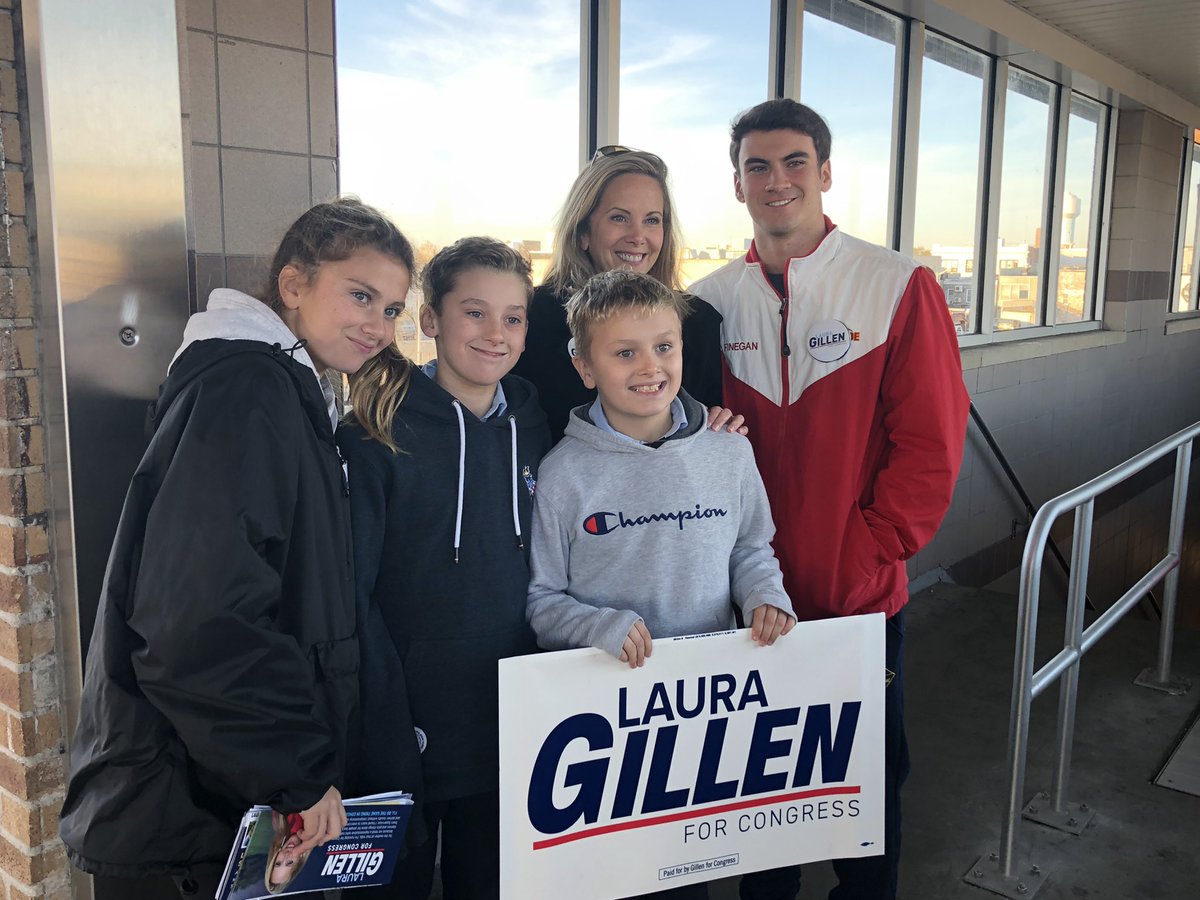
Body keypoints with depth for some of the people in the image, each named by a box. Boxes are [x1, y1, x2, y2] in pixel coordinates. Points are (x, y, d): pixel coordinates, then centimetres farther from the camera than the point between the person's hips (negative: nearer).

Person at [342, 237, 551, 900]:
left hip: (511, 728, 4)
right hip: (405, 733, -4)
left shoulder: (532, 427, 3)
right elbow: (349, 590, -14)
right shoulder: (381, 431, -12)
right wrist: (385, 734, -18)